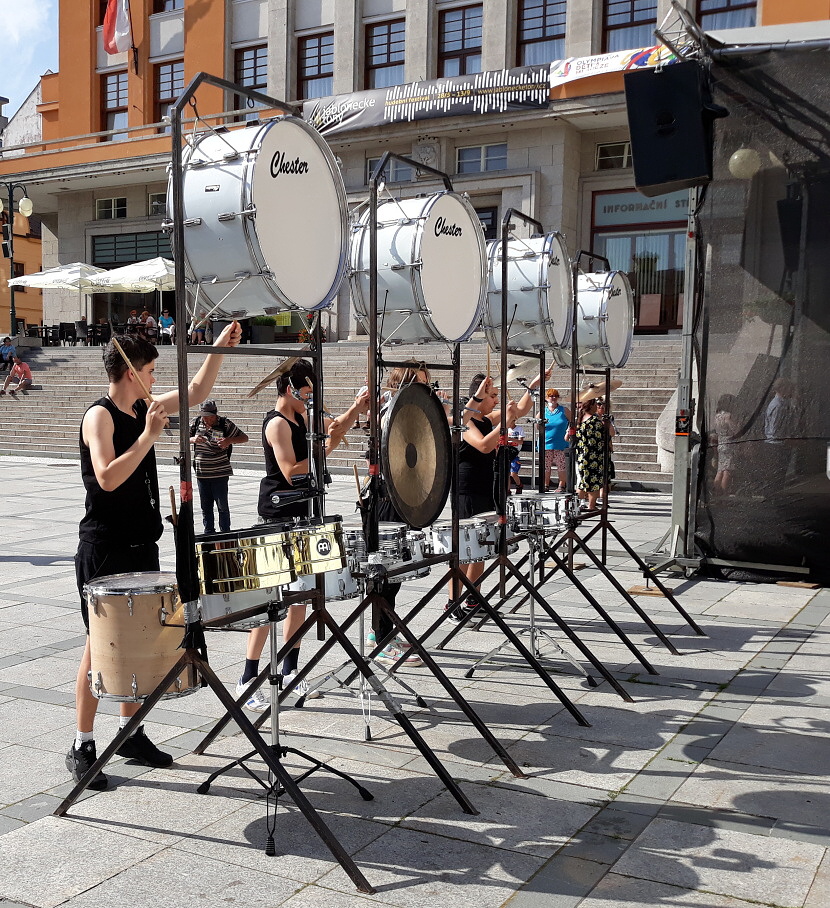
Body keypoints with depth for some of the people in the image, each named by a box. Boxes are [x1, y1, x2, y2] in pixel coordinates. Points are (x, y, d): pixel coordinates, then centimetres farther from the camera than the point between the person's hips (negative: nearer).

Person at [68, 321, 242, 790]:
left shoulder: (143, 408, 9)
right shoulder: (99, 415, -14)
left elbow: (197, 392, 20)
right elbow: (108, 478, -28)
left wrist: (220, 348, 12)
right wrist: (150, 434, -27)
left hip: (142, 546, 8)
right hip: (104, 551, -8)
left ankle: (131, 733, 25)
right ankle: (82, 747, 9)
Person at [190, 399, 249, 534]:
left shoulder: (225, 424, -7)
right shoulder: (197, 422, 4)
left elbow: (244, 437, -4)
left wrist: (229, 440, -22)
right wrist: (193, 439, -10)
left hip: (220, 473, -4)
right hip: (201, 472, 4)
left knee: (222, 506, 0)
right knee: (206, 506, 12)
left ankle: (225, 533, 10)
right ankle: (209, 533, 23)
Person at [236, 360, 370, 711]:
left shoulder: (302, 417, 12)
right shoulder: (278, 423, -14)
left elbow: (334, 428, 23)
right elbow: (291, 472, -21)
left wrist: (356, 409, 6)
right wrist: (326, 448, -18)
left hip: (299, 513, 9)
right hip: (278, 514, -9)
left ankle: (290, 671, 22)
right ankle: (248, 680, -2)